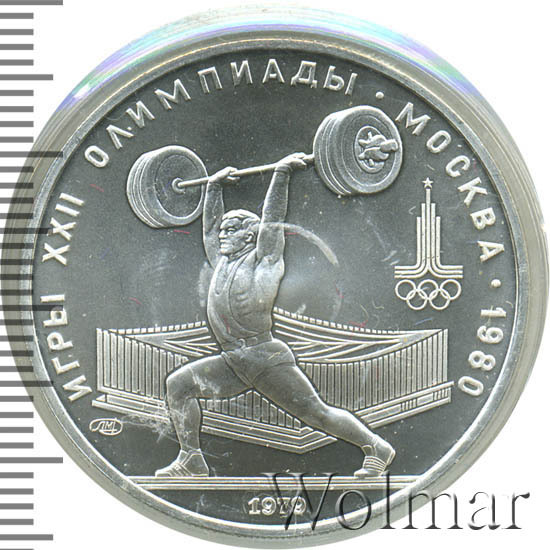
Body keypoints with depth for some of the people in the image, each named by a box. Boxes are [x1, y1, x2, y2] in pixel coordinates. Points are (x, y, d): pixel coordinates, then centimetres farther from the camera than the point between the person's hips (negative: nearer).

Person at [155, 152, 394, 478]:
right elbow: (210, 225, 28)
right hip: (234, 363, 7)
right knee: (179, 384, 0)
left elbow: (272, 218, -6)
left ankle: (378, 448, 7)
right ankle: (191, 460, 3)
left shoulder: (262, 259, -1)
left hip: (267, 360, -7)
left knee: (317, 412, -7)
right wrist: (215, 186, 33)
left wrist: (282, 173, -4)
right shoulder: (223, 262, 18)